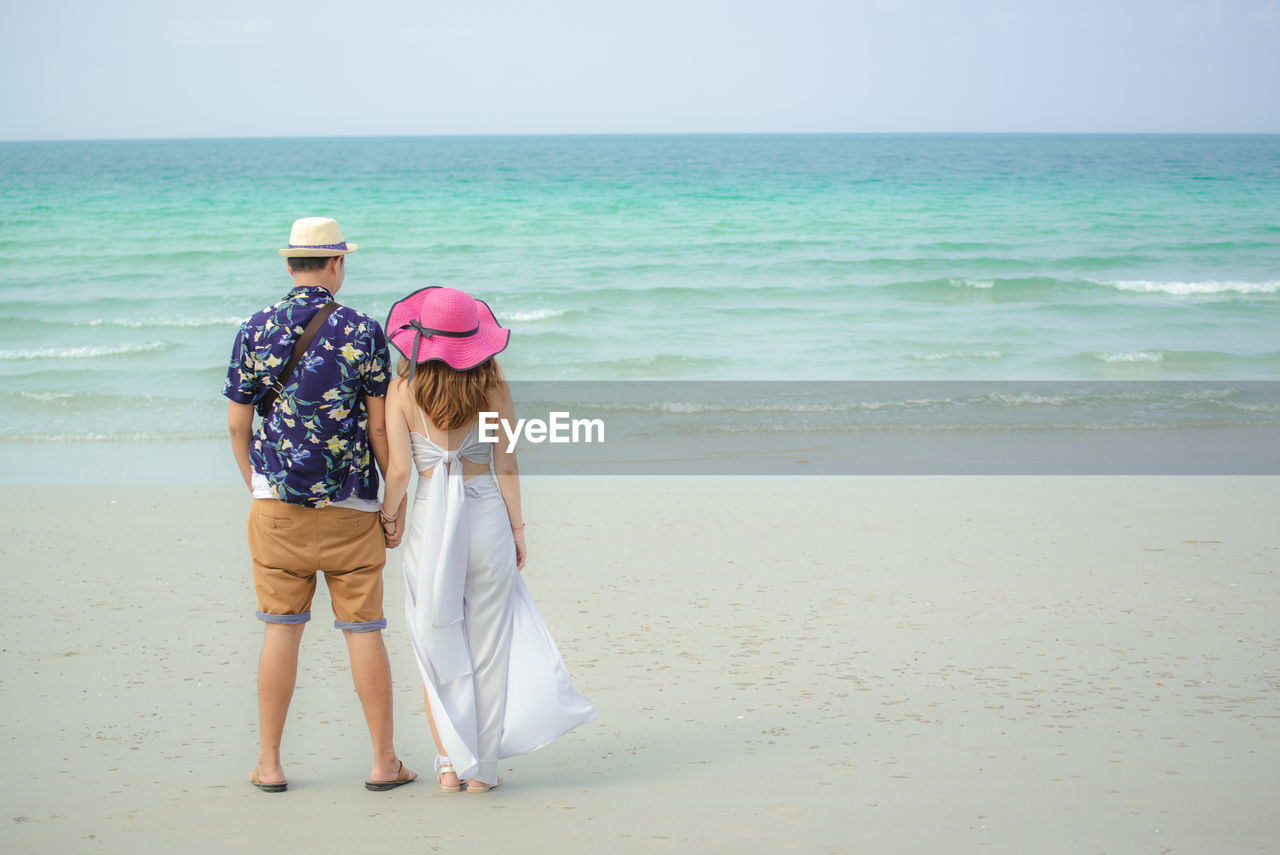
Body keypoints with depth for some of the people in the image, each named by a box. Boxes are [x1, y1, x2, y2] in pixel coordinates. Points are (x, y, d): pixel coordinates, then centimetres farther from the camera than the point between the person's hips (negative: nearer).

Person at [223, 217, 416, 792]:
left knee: (281, 631, 7)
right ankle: (385, 763, 11)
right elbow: (380, 425, -5)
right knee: (364, 631, 5)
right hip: (351, 507, -1)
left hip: (277, 504, 2)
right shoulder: (362, 332, -6)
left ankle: (269, 763, 10)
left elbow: (237, 422, 4)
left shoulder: (255, 330, 0)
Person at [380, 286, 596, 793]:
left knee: (438, 645, 12)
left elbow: (400, 468, -8)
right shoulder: (491, 385, -4)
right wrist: (517, 528, 6)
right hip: (486, 516, 0)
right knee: (487, 645, 9)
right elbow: (506, 464, -3)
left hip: (431, 519, 0)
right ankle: (481, 767, 13)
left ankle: (451, 762, 11)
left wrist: (388, 510, 10)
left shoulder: (403, 389, -5)